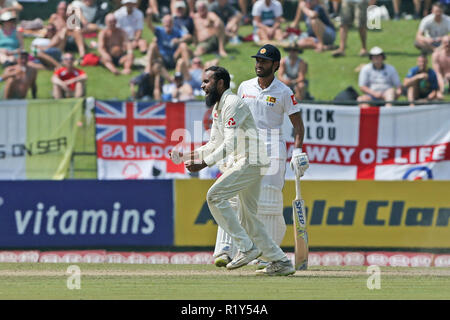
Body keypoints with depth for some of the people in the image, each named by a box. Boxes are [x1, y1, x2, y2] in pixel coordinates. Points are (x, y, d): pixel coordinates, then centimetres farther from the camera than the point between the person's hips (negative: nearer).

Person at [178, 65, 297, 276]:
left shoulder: (233, 104, -15)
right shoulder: (217, 108, 17)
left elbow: (230, 143, -23)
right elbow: (215, 144, 22)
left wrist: (205, 163, -26)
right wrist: (193, 154, 8)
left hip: (251, 161, -10)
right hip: (243, 162, 10)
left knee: (215, 195, -19)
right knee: (249, 217, 10)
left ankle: (246, 247, -17)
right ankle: (281, 262, 14)